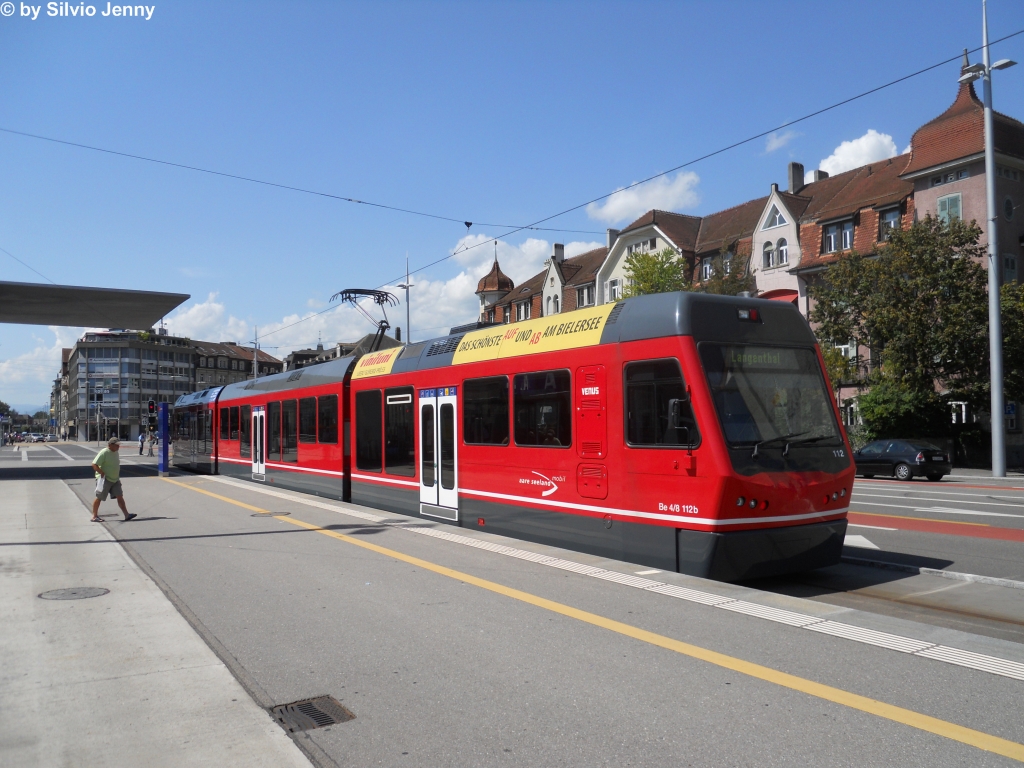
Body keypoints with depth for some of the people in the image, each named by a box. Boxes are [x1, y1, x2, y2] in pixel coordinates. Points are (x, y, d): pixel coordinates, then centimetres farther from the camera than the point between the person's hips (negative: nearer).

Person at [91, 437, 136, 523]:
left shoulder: (115, 452, 9)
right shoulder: (104, 453, -17)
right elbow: (94, 465, -21)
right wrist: (102, 473, -24)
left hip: (115, 479, 8)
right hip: (105, 480, -8)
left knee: (120, 497, 3)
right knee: (99, 498, 4)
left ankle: (127, 515, 1)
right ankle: (94, 516, 16)